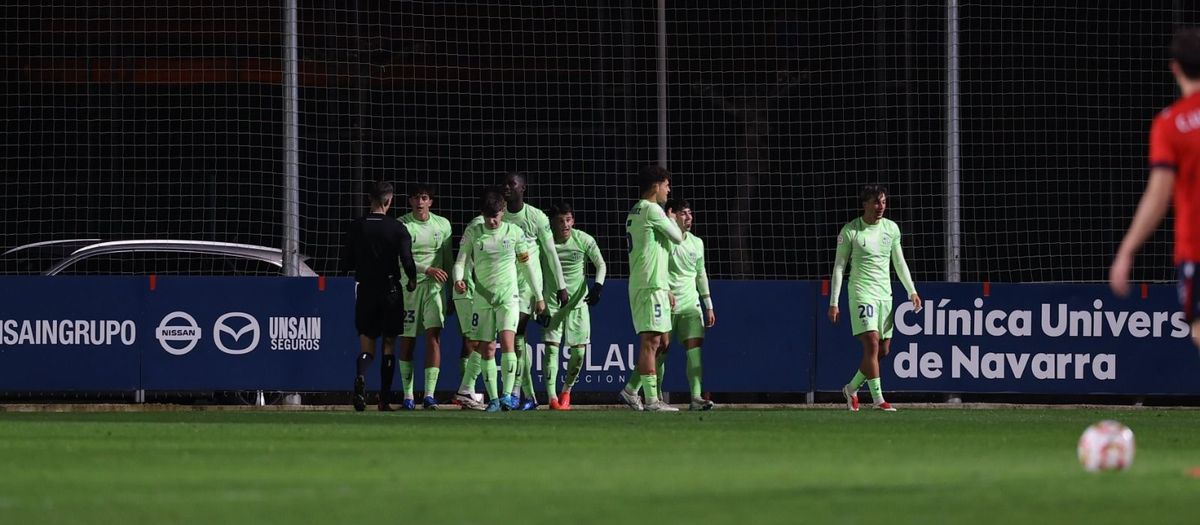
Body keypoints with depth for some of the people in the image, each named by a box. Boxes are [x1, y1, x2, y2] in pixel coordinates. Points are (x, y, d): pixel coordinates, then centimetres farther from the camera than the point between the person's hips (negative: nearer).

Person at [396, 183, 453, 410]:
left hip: (434, 288, 1)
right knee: (407, 340, 4)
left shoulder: (442, 225, 8)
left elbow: (448, 259, 16)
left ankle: (429, 395, -18)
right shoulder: (401, 225, -2)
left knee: (434, 336, -13)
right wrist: (428, 269, -22)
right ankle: (407, 395, 15)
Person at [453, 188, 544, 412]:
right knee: (486, 350, 1)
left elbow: (527, 265, 9)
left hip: (508, 296, -2)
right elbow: (461, 261, 0)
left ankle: (508, 395, -22)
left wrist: (539, 296, 13)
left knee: (507, 341, -20)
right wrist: (458, 280, -23)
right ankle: (493, 399, 9)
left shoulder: (514, 232, 2)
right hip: (482, 298, 2)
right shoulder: (473, 233, 3)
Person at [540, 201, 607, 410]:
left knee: (579, 350, -1)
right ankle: (552, 397, -15)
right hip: (552, 303, -1)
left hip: (578, 301, 1)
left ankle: (566, 391, 22)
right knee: (551, 346, -13)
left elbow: (601, 264, 0)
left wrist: (598, 286, -18)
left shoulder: (584, 240, -7)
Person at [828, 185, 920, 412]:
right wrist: (833, 303, -5)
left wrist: (912, 291, 9)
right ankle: (878, 399, -18)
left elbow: (899, 263, 18)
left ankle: (851, 389, 26)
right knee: (872, 343, -18)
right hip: (861, 292, -6)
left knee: (883, 350, 5)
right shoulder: (850, 231, -5)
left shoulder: (891, 228, 9)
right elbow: (839, 267, -2)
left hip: (884, 294, 6)